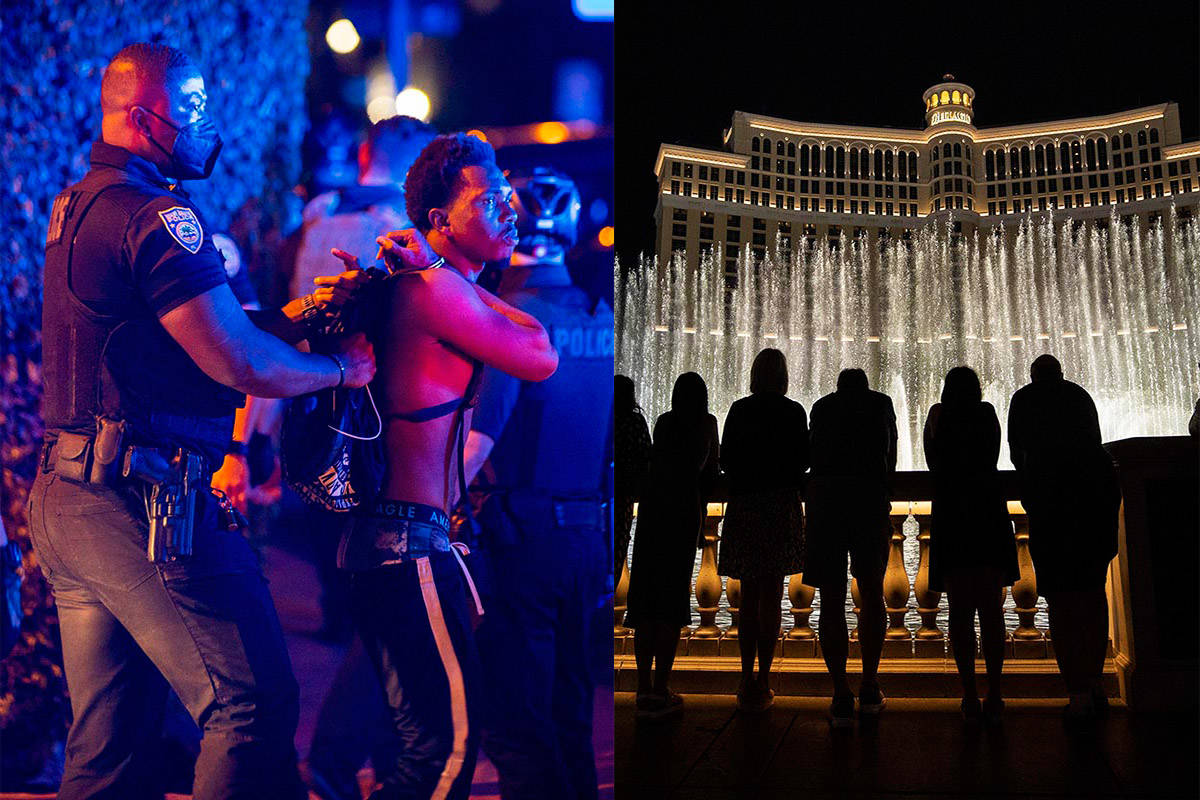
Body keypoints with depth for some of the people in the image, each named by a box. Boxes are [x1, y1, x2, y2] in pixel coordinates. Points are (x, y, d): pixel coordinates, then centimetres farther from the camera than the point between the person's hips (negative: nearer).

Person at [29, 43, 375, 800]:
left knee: (108, 737, 16)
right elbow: (244, 367, -19)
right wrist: (342, 367, -1)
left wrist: (288, 315, 13)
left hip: (64, 493, 10)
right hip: (144, 506, -10)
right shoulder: (155, 216, -14)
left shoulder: (77, 206, 17)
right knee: (256, 706, -3)